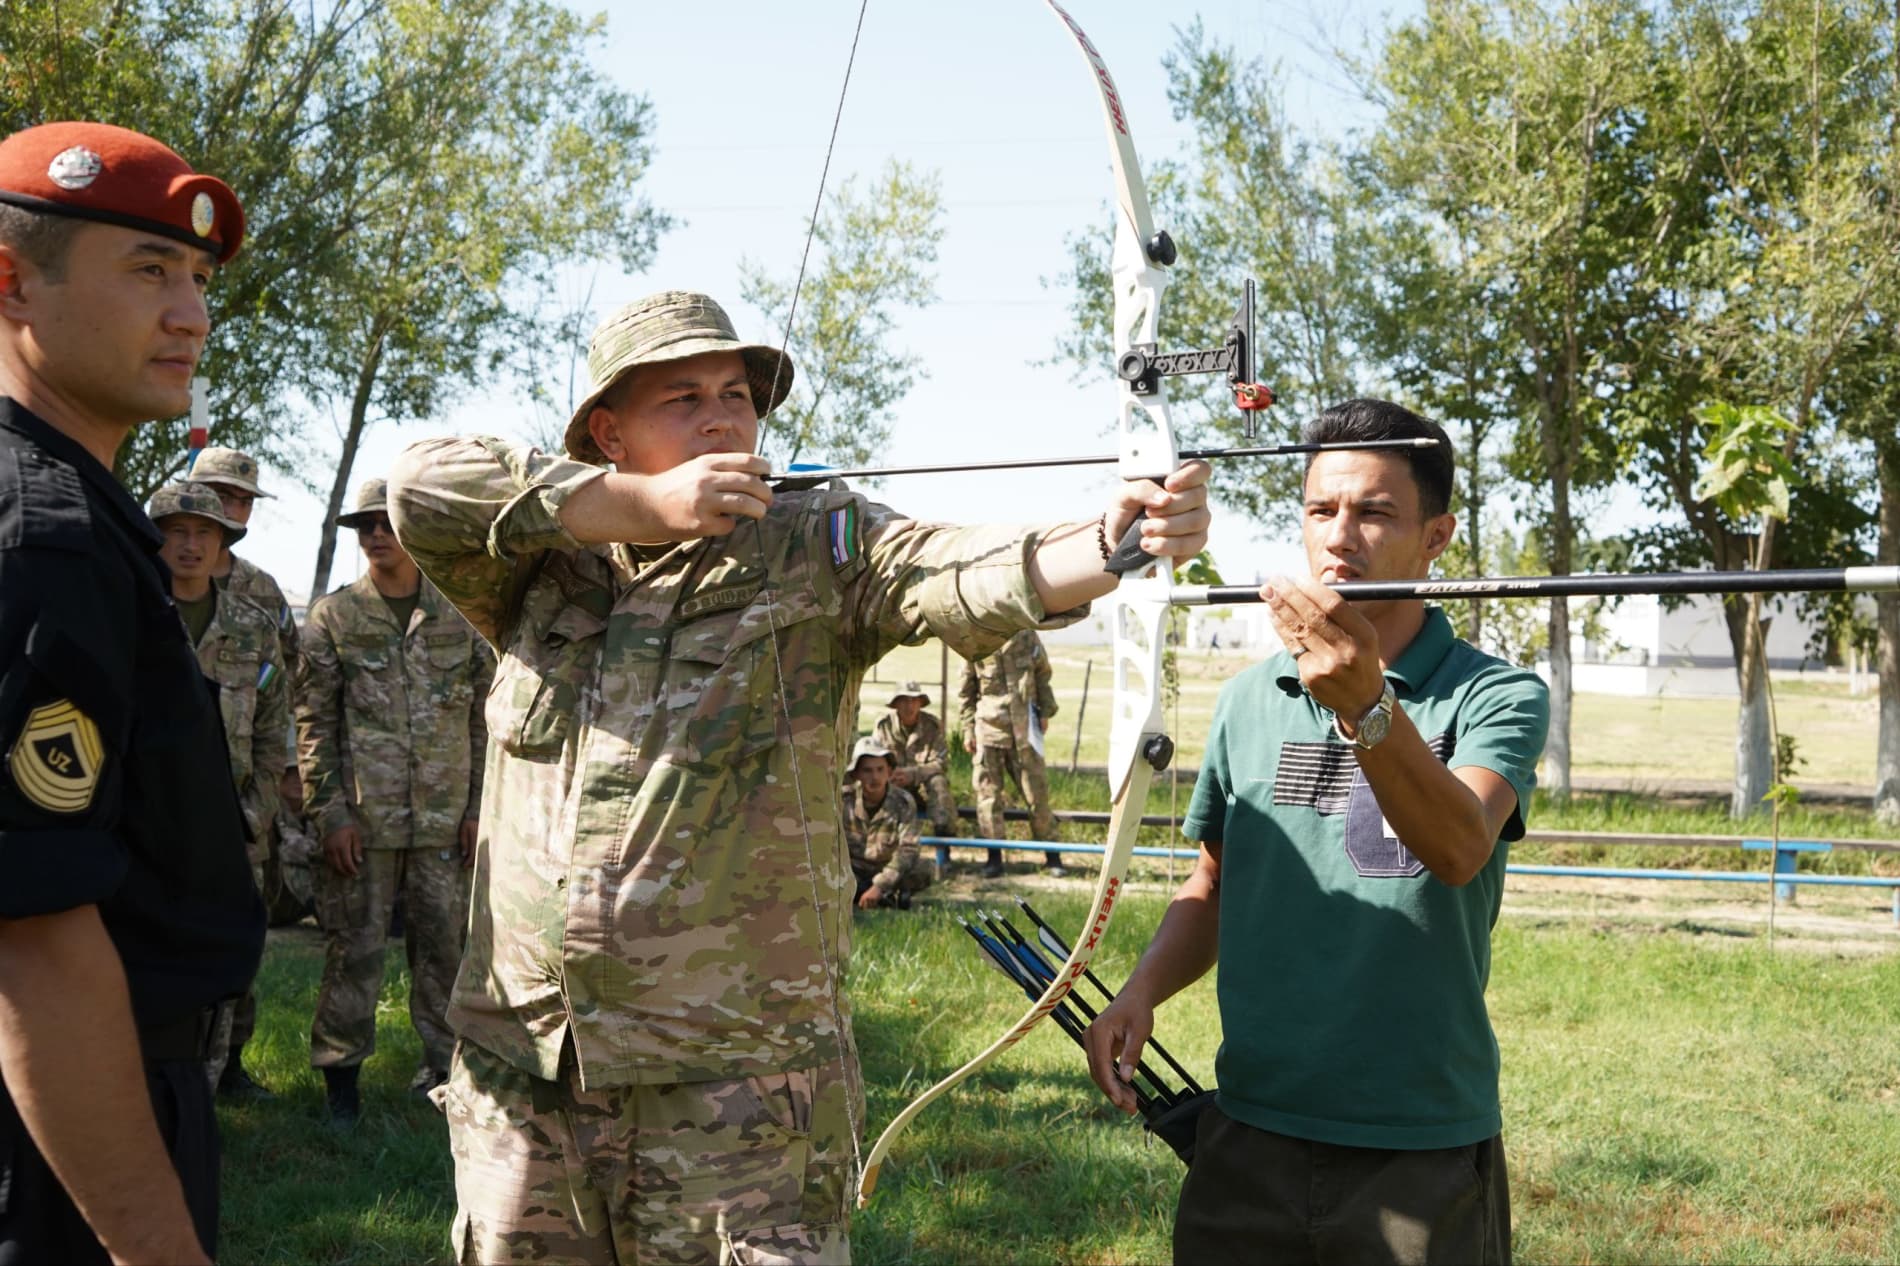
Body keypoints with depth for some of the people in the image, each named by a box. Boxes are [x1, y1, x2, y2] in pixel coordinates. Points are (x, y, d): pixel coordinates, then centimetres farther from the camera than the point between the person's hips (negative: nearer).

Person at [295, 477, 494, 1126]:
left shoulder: (461, 617, 9)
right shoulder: (333, 616, 4)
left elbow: (485, 719, 11)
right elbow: (313, 722, 1)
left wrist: (479, 807, 5)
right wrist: (330, 812, -7)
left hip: (445, 821, 2)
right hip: (362, 820, -2)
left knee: (445, 945, 7)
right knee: (354, 948, 1)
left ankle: (445, 1063, 19)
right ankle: (340, 1073, 12)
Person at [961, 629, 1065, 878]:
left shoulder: (1027, 637, 5)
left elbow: (1043, 675, 14)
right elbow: (967, 691, 9)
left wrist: (1045, 711, 8)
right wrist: (967, 729, 6)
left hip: (1024, 727, 0)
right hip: (989, 727, 0)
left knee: (1037, 791, 1)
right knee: (988, 793, -1)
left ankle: (1052, 857, 8)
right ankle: (994, 857, 7)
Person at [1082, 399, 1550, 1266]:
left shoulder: (1496, 697, -6)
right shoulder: (1248, 701, 6)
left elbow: (1460, 851, -24)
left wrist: (1367, 707, -38)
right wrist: (1142, 991, -2)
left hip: (1421, 1152, -3)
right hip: (1249, 1136, 3)